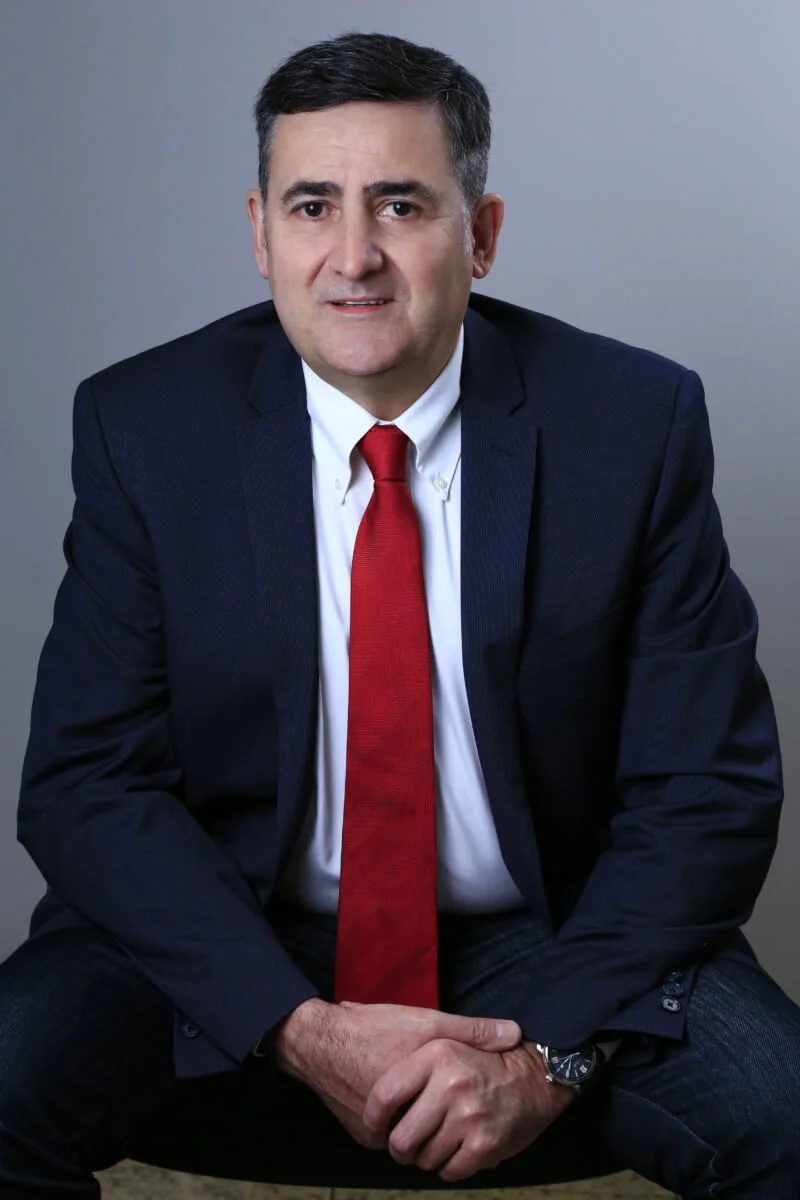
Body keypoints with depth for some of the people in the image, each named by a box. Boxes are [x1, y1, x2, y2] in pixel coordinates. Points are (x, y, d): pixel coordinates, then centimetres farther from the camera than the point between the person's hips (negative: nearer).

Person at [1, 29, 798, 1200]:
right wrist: (299, 1031, -19)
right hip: (236, 952, 1)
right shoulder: (145, 426, -6)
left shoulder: (636, 420, -8)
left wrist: (552, 1052, -19)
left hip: (546, 947, 0)